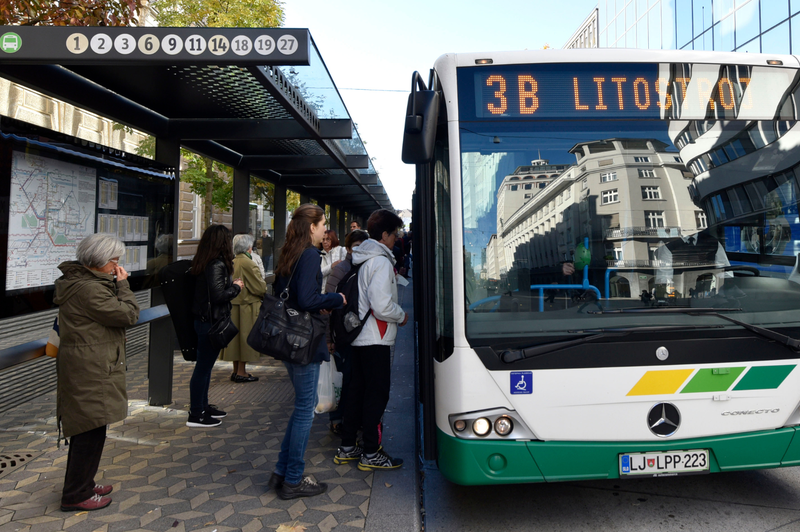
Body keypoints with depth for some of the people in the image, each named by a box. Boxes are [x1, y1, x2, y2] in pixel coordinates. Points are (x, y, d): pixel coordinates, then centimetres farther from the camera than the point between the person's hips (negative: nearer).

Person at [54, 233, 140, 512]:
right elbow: (128, 315, -18)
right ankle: (76, 495, 12)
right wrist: (123, 284, -10)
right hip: (90, 372, -11)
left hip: (85, 368, 11)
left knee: (86, 430, 20)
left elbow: (112, 313, 16)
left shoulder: (81, 282, 13)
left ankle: (82, 483, 33)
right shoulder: (88, 289, -21)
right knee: (91, 430, -1)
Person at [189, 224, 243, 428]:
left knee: (205, 365, 19)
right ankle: (196, 415, 10)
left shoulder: (201, 262, 9)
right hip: (211, 321, -10)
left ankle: (203, 406, 32)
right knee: (204, 366, -1)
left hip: (203, 319, 10)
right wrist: (236, 287, -8)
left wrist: (232, 284, 9)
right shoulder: (216, 265, -20)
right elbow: (219, 295, -23)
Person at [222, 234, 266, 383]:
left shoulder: (232, 263, 6)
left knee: (235, 336, 13)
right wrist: (263, 292, 5)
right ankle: (241, 372, 7)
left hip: (233, 305, 8)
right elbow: (260, 287, -15)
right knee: (245, 337, 1)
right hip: (247, 306, -8)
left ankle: (236, 370, 23)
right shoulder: (249, 264, -17)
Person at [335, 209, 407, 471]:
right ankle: (371, 454, 11)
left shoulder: (360, 258, 10)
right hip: (375, 339, -9)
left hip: (358, 336, 9)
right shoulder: (380, 261, -17)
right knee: (377, 393, 1)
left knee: (357, 390, 16)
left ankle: (347, 447, 26)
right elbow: (382, 306, -24)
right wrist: (402, 316, -7)